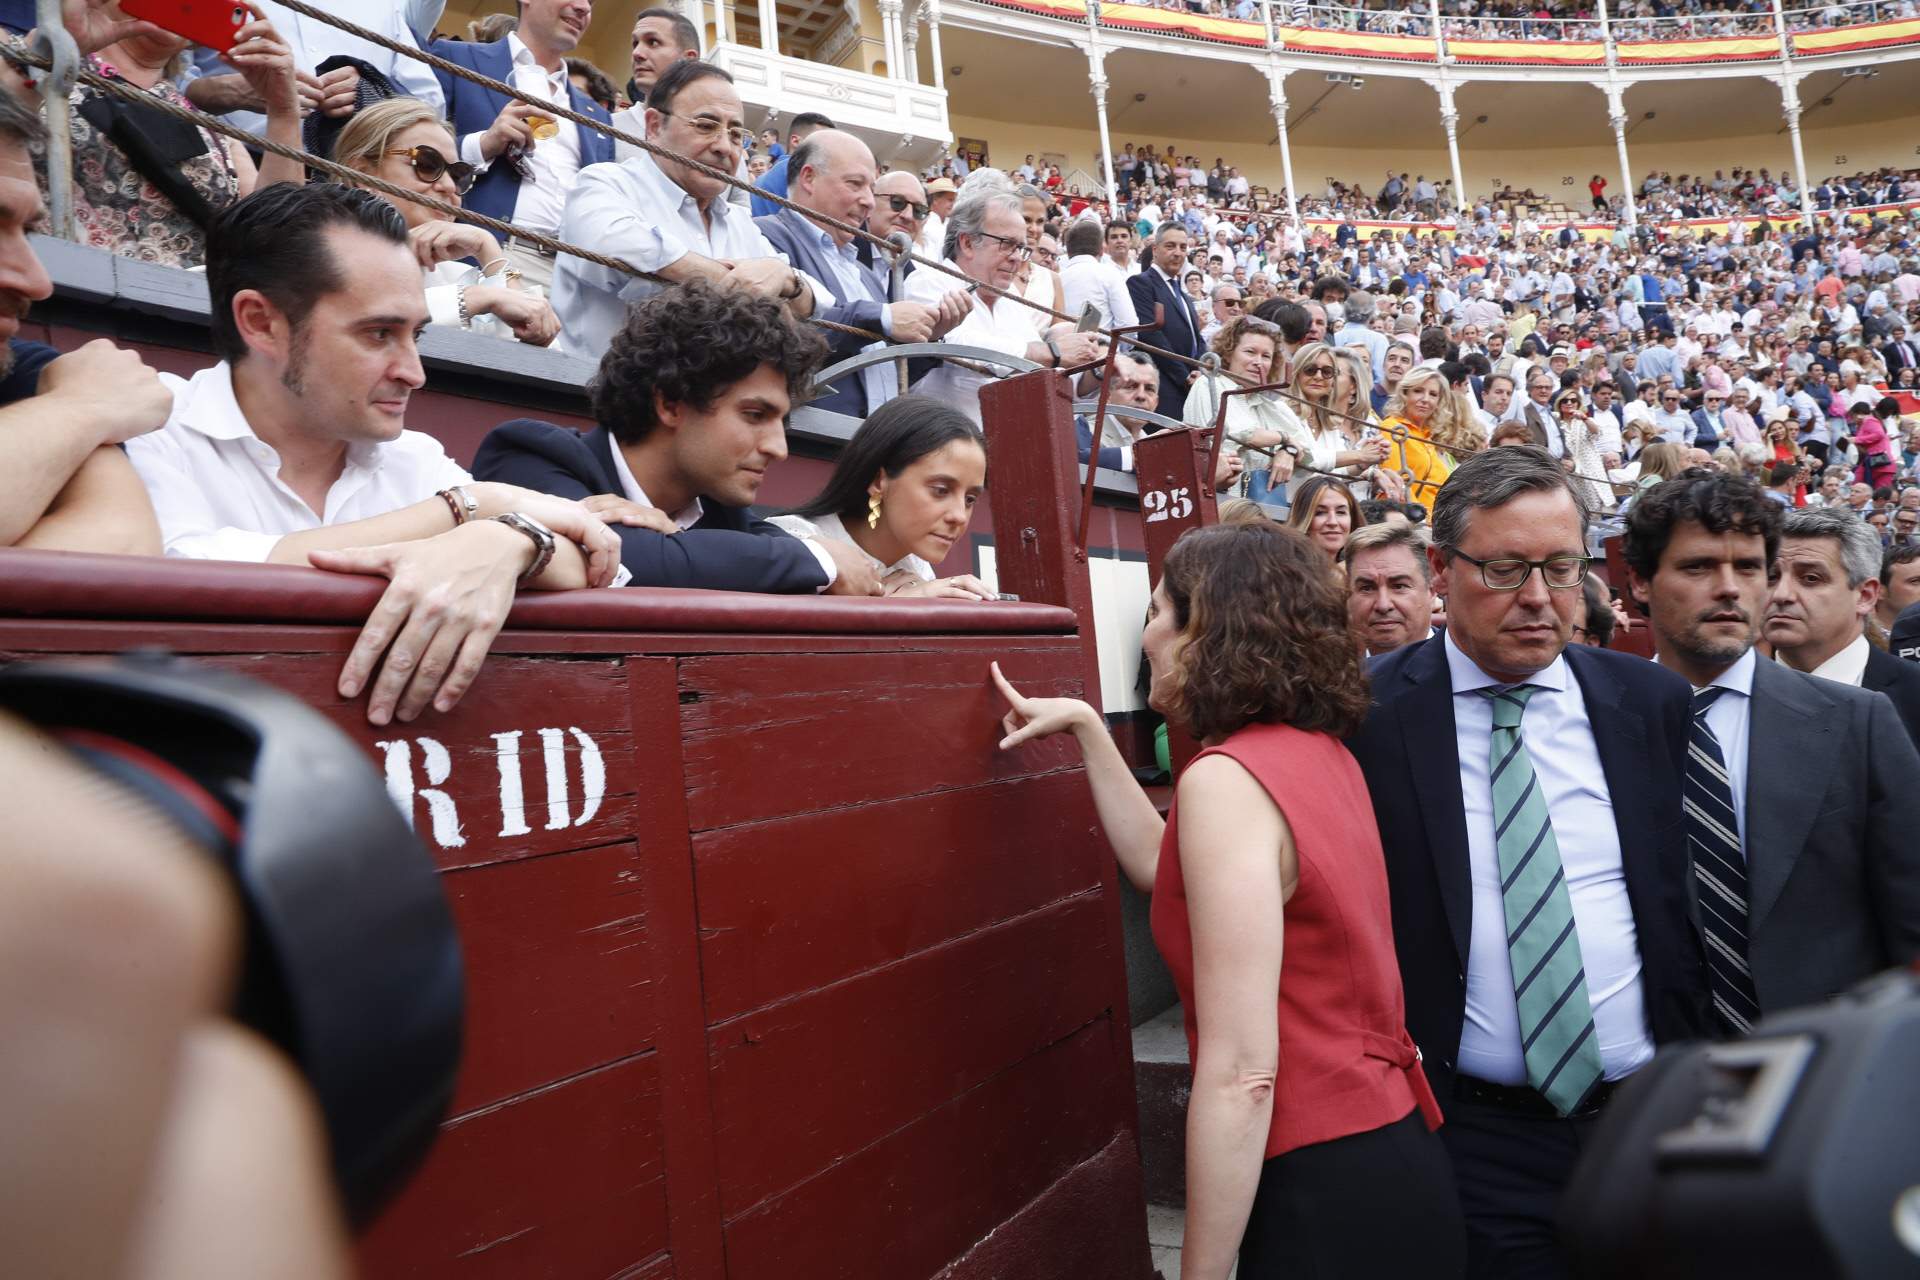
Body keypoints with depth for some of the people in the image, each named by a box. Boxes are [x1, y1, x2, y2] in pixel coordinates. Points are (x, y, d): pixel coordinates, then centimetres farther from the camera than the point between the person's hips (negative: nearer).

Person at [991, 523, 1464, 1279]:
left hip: (1325, 1185, -9)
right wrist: (1085, 728, 18)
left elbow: (1241, 1072, -23)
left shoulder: (1229, 777, -21)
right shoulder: (1321, 751, 5)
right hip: (1390, 1148, 9)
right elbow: (1169, 869, 19)